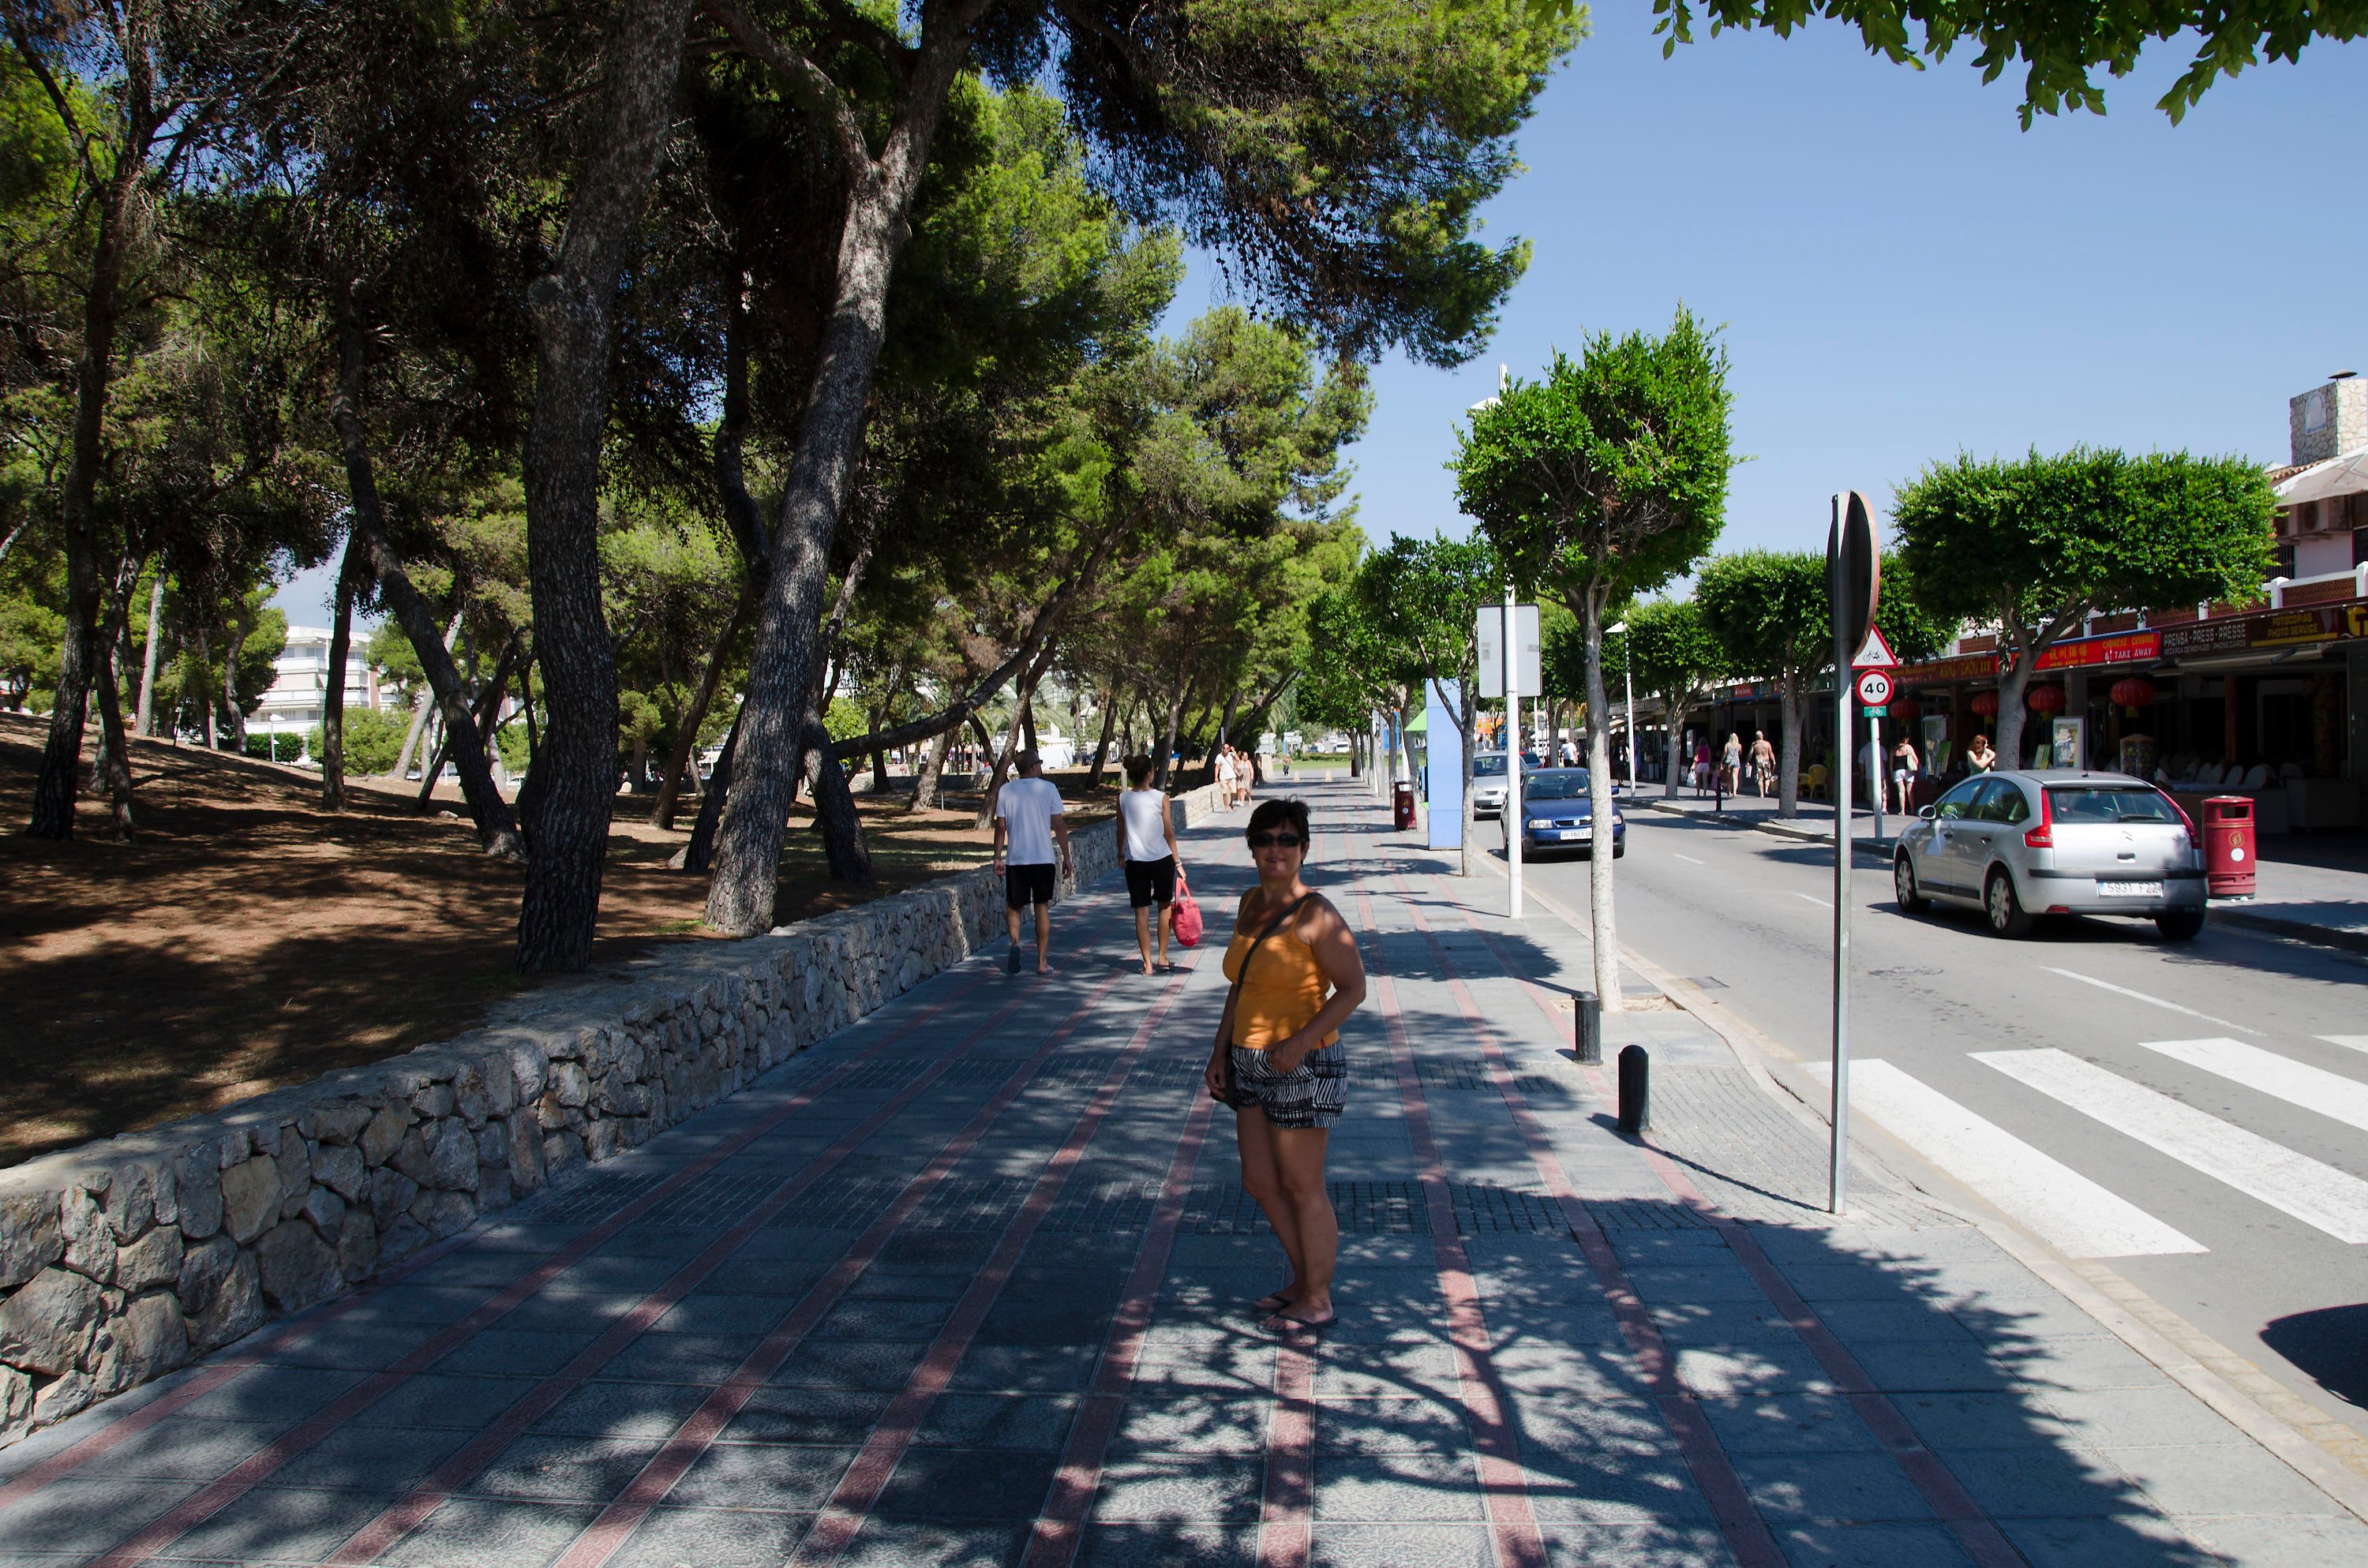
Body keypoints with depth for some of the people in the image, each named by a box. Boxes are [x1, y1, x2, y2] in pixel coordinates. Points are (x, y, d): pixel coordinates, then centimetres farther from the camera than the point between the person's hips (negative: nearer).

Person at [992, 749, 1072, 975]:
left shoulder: (1006, 791, 1)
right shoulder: (1048, 789, -3)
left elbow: (1000, 827, 1)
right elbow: (1059, 826, -4)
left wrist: (997, 858, 8)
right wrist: (1066, 856, 3)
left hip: (1016, 860, 1)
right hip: (1043, 859, -1)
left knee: (1013, 906, 14)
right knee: (1042, 908, 8)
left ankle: (1015, 943, -13)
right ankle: (1042, 962, 9)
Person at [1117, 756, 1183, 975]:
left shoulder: (1123, 798, -2)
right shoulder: (1160, 797, -7)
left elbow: (1121, 830, 6)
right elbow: (1169, 833, -4)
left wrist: (1121, 853, 22)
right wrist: (1178, 862, 2)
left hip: (1135, 861, 1)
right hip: (1162, 859, -1)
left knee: (1141, 912, 4)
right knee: (1164, 907, 16)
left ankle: (1148, 964, 2)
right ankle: (1163, 958, 20)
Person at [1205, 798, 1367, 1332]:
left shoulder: (1315, 914, -16)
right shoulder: (1251, 903, 8)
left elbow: (1353, 988, -16)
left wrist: (1302, 1040, -25)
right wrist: (1220, 1051, 14)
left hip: (1303, 1068, -8)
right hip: (1251, 1067, 8)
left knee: (1301, 1187, 4)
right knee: (1260, 1182, 15)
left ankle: (1317, 1300, 20)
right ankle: (1303, 1278, 34)